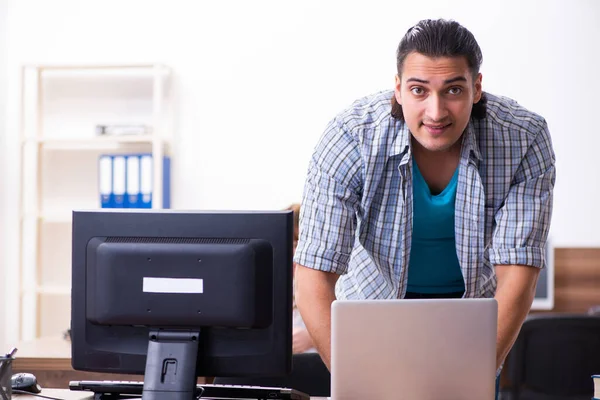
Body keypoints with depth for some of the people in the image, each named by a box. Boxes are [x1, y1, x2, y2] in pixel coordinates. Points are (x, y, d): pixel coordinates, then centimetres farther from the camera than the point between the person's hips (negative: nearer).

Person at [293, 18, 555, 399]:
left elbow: (517, 275, -25)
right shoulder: (349, 140, -30)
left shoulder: (526, 140, -26)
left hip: (474, 298, 1)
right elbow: (314, 278, -30)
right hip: (376, 297, -1)